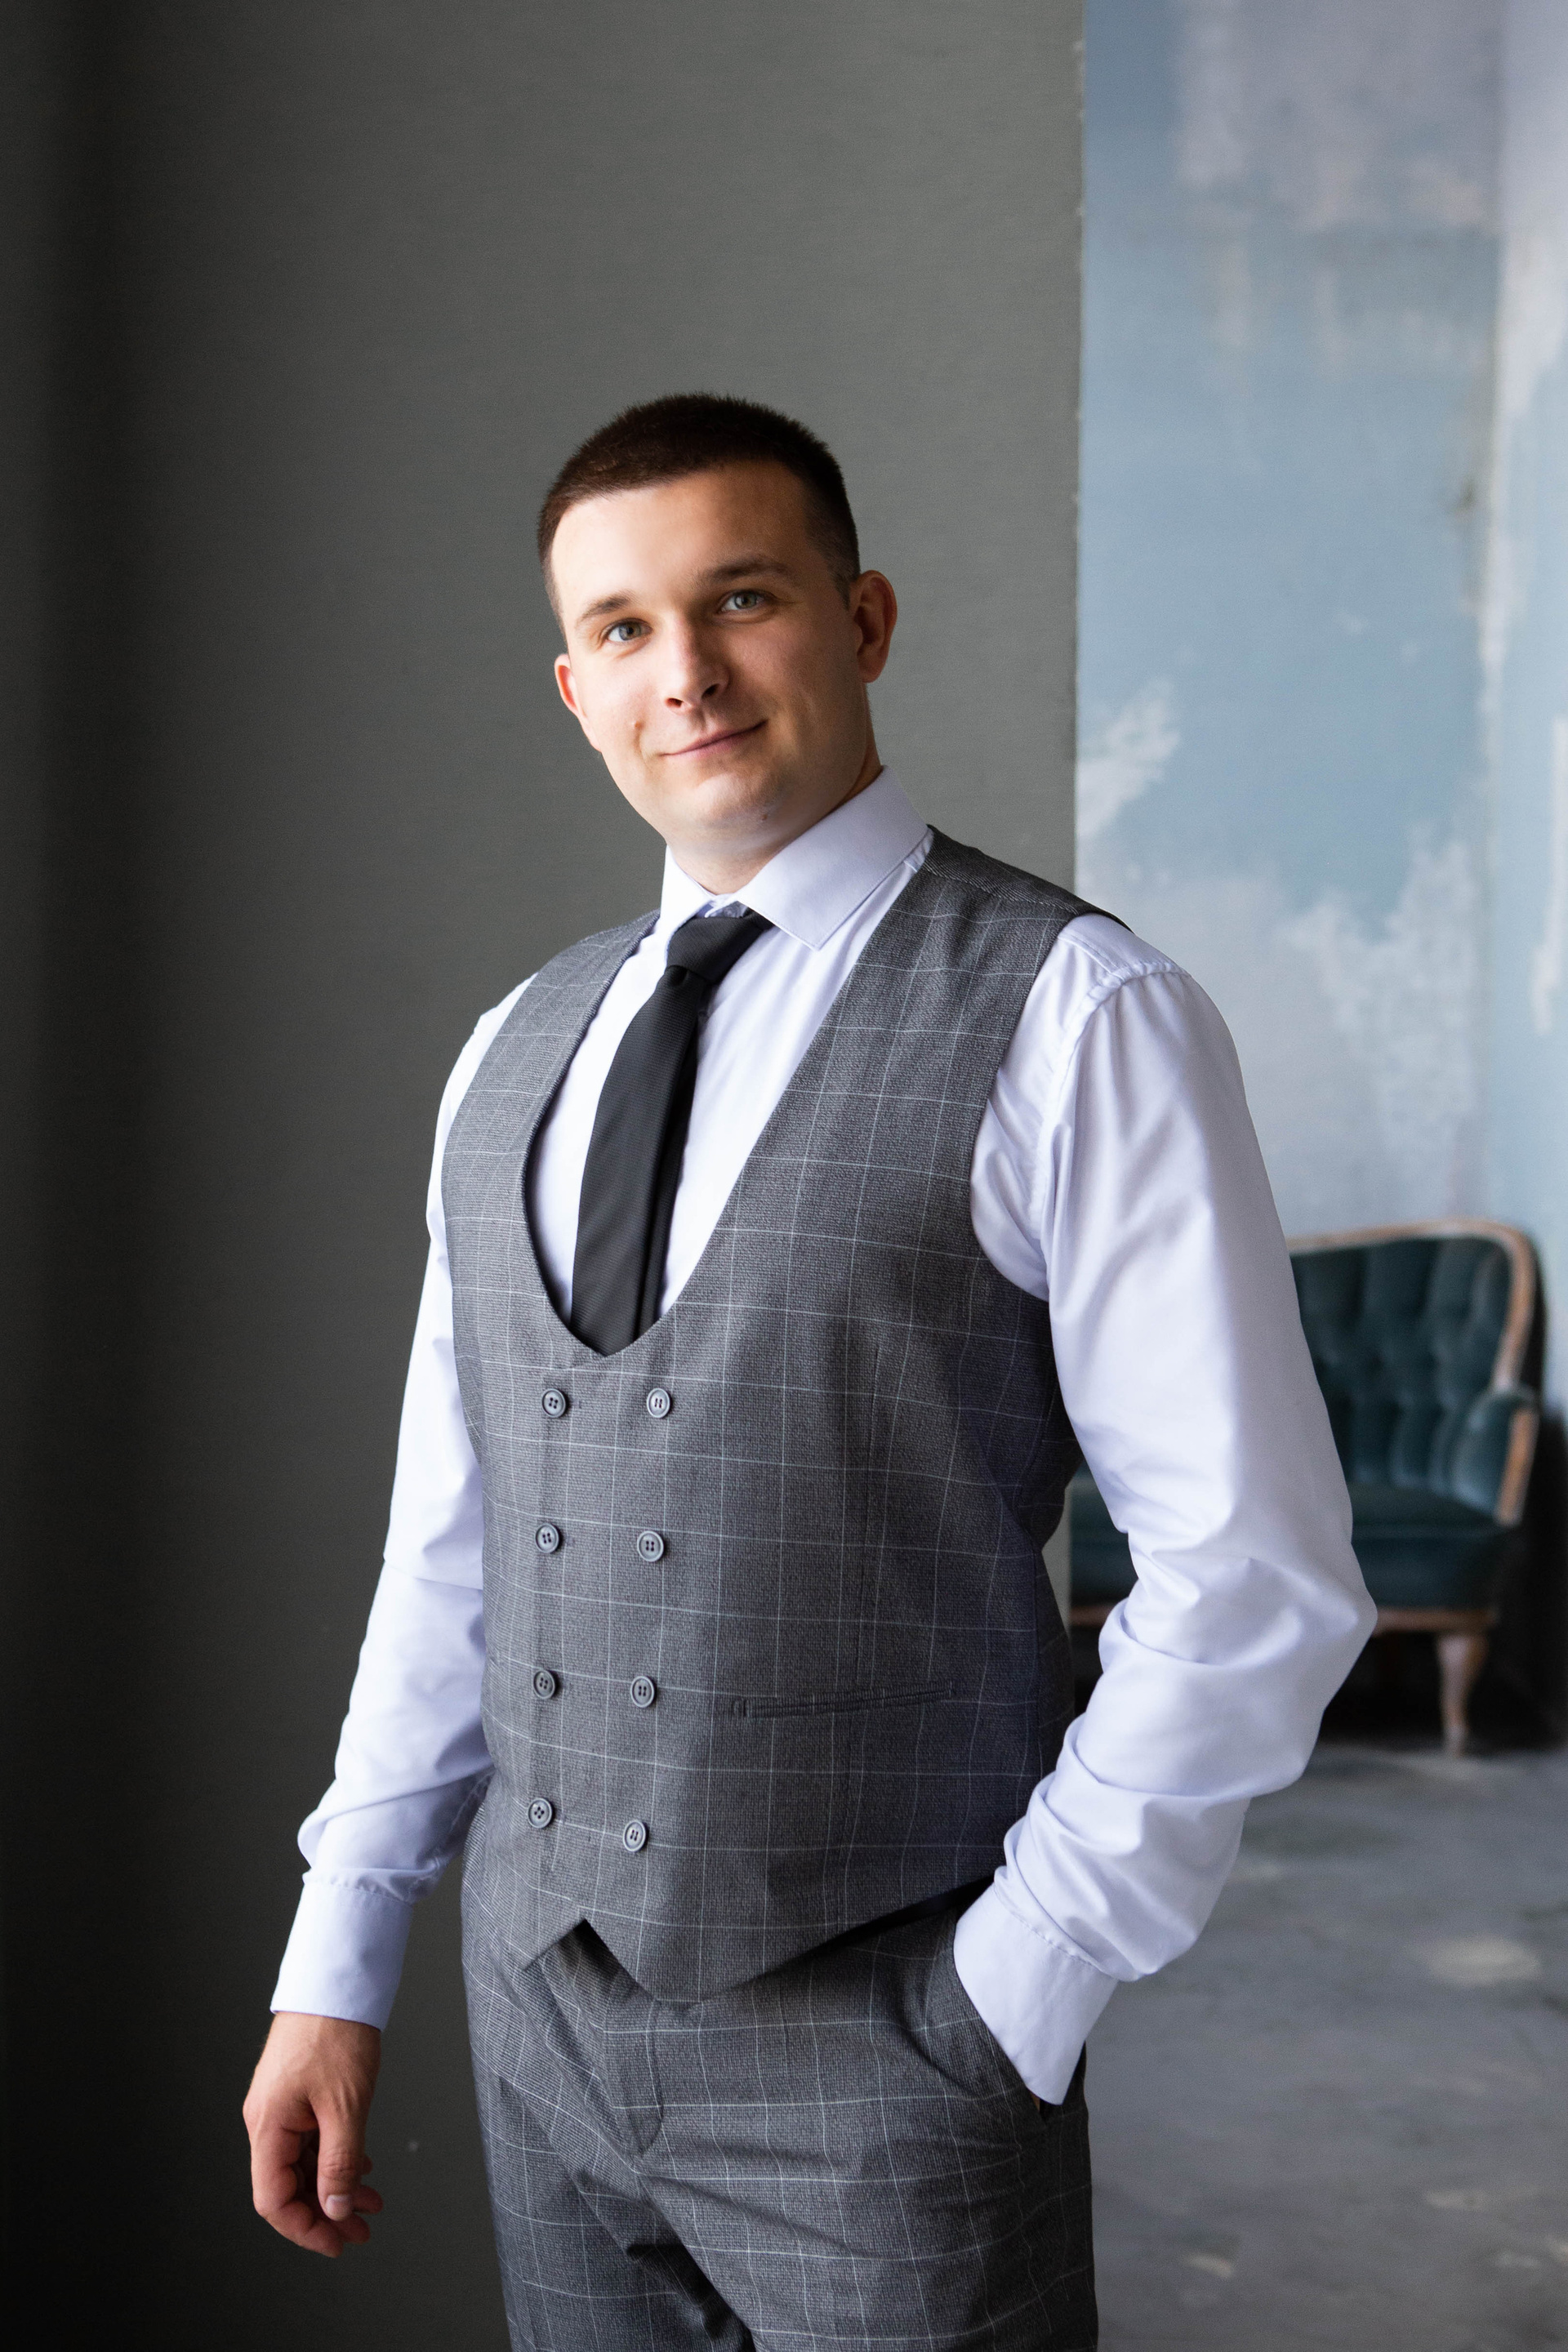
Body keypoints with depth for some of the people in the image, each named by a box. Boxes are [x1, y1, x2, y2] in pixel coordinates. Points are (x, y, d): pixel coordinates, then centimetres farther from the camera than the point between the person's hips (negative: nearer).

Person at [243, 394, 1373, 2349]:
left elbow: (1252, 1580, -11)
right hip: (542, 2009, 5)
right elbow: (450, 1548, 12)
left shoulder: (1074, 1021, -10)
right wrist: (336, 1968, 10)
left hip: (879, 2045, -5)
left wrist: (1014, 1995, -11)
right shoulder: (517, 1052, 8)